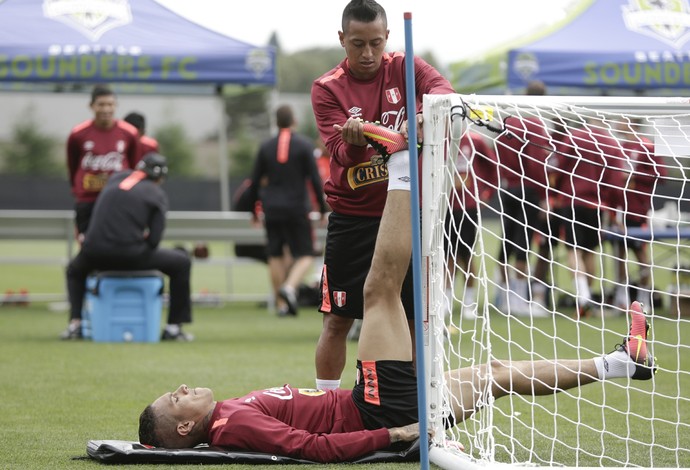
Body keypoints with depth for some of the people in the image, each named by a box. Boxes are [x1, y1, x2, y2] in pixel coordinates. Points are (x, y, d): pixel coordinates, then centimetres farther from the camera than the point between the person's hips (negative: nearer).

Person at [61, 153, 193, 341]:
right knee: (181, 262, 18)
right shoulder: (157, 193, 4)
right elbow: (154, 240, -4)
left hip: (94, 254, 3)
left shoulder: (116, 178, 15)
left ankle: (75, 323, 16)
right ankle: (173, 327, 15)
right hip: (131, 256, -3)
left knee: (75, 269, 38)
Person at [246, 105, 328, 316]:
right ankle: (290, 287, -25)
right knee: (305, 255, 2)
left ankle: (282, 303, 8)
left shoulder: (265, 147, 5)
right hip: (297, 209, -3)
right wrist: (323, 209, 1)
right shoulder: (304, 145, -3)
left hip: (272, 210, 3)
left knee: (275, 255, 10)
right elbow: (315, 179, -6)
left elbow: (255, 181, 7)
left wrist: (253, 210, 18)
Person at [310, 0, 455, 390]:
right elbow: (341, 154, -16)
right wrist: (355, 142, -39)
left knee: (418, 318, 4)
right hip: (352, 218, -1)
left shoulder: (405, 68, -1)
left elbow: (443, 89, -23)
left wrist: (419, 119, -44)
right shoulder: (327, 89, -4)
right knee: (338, 320, 1)